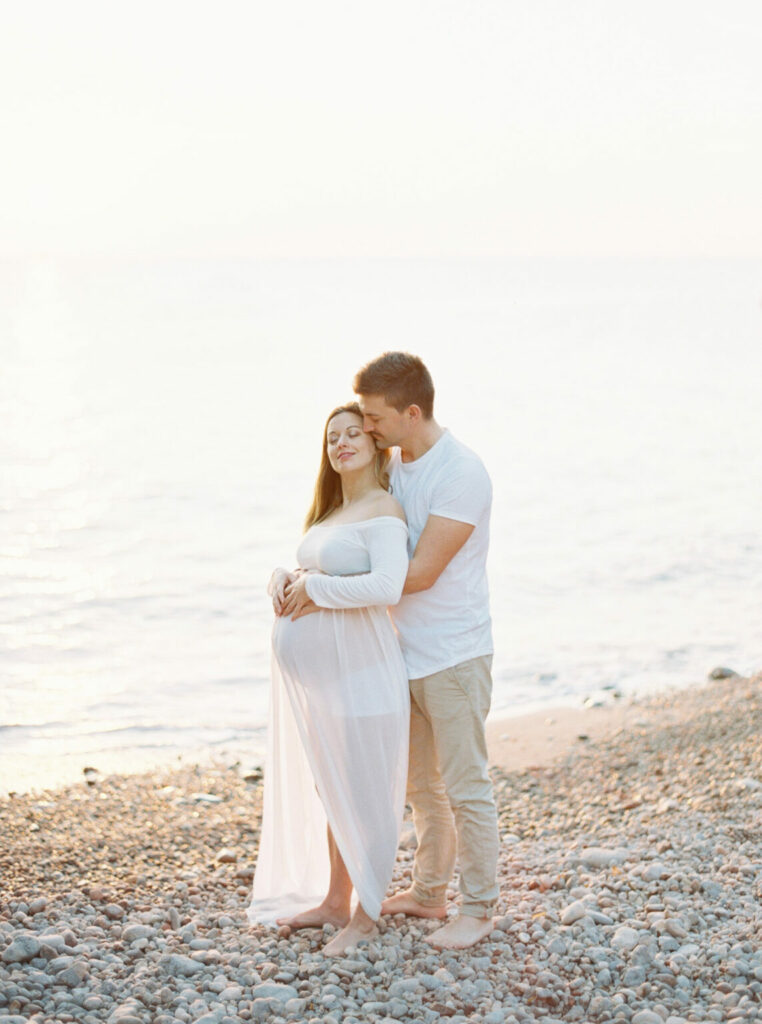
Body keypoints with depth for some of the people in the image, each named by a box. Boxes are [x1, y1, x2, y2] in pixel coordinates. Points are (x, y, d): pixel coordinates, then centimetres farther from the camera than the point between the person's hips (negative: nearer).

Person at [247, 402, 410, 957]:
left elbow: (387, 587, -25)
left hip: (359, 672, -9)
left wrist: (314, 588, -16)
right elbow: (299, 573, 20)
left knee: (365, 793, 3)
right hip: (315, 673, 9)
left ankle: (366, 915, 15)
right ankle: (334, 899, 32)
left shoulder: (384, 510, -12)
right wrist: (284, 581, -3)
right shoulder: (329, 512, 16)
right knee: (331, 789, 18)